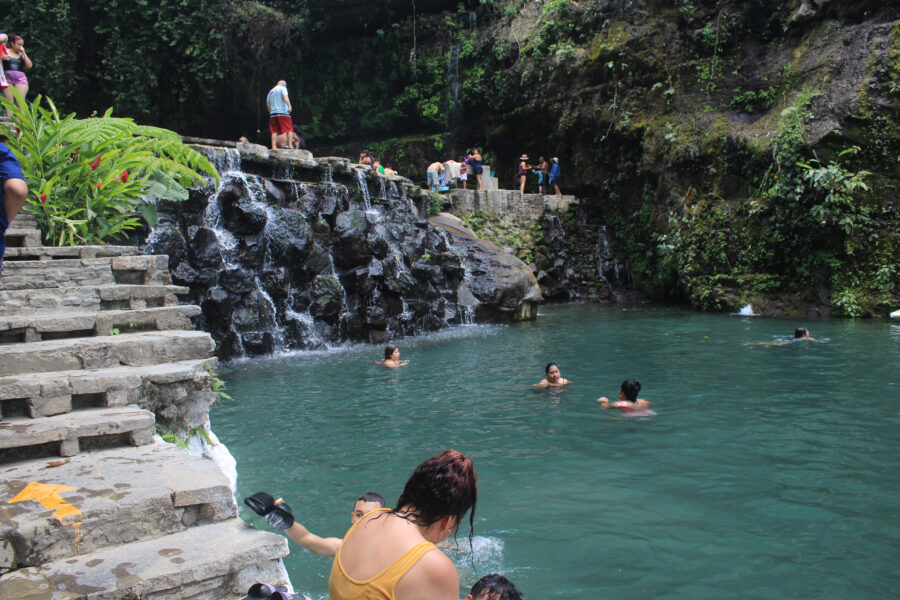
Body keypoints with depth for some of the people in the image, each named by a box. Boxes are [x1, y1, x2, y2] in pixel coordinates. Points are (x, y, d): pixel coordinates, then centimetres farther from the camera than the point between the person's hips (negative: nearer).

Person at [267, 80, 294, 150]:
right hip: (283, 112, -6)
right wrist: (289, 106, -23)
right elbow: (285, 97, -15)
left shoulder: (270, 91, 22)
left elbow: (268, 104, 21)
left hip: (273, 113, 6)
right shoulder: (283, 88, 4)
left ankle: (274, 146, -3)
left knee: (274, 131, 4)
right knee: (289, 129, -3)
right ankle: (290, 145, -14)